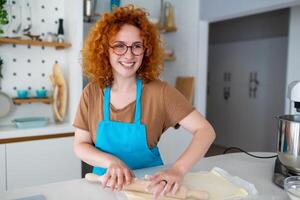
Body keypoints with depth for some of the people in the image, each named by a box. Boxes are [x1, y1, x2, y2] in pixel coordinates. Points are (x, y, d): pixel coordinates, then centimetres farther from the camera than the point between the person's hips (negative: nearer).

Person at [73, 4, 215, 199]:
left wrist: (178, 170, -28)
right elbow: (80, 145, -1)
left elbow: (205, 130, -14)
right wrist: (111, 161, -20)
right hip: (108, 182, 1)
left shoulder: (160, 92, -13)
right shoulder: (92, 93, -5)